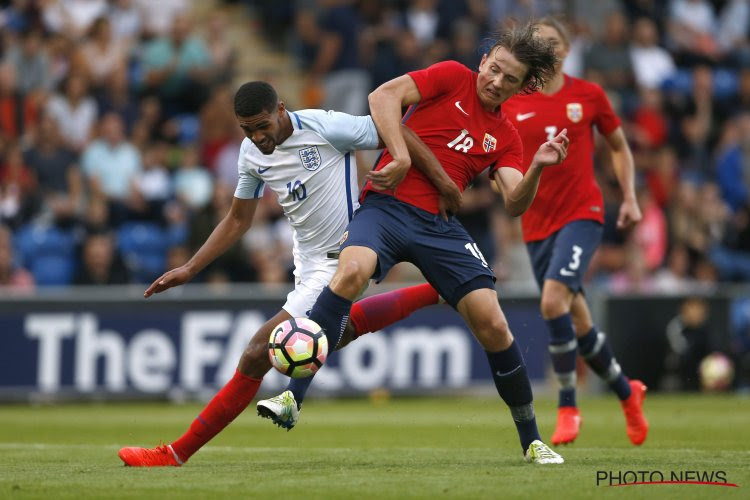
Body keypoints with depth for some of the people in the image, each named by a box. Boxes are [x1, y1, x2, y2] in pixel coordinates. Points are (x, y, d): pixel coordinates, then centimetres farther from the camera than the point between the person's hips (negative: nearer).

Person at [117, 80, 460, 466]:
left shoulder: (324, 127, -21)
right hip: (308, 259, 8)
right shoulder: (252, 153, 0)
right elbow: (238, 220, 12)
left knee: (258, 355, -12)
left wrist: (443, 182, -14)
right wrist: (189, 269, 6)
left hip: (337, 260, -8)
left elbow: (398, 134, -13)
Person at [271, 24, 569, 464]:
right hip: (388, 207, -4)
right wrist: (401, 158, -17)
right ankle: (293, 396, -33)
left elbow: (515, 204, 2)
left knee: (492, 325, -7)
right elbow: (384, 96, -7)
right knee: (352, 271, -34)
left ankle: (531, 440, 11)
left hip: (440, 225, 4)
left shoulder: (505, 137, 14)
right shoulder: (453, 78, 5)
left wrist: (538, 168, -17)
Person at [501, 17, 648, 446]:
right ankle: (627, 391, 32)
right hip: (537, 222, 3)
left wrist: (630, 198, 5)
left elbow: (619, 147, 14)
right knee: (577, 323, 6)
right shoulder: (512, 104, 4)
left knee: (554, 300, -26)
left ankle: (568, 407, -14)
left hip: (582, 213, -3)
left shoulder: (589, 95, 1)